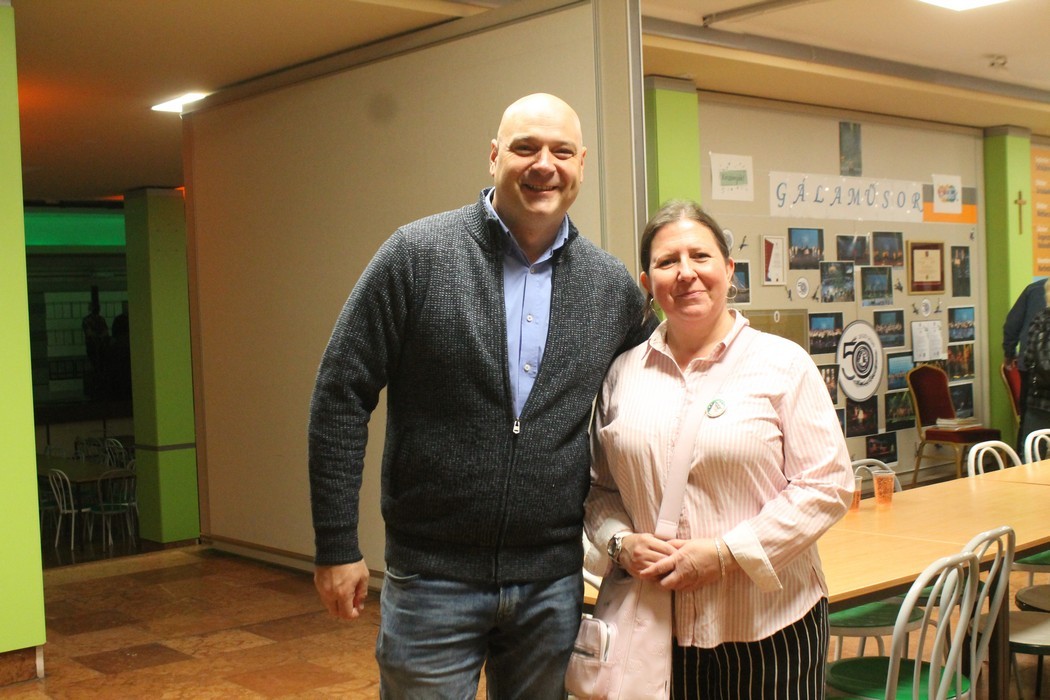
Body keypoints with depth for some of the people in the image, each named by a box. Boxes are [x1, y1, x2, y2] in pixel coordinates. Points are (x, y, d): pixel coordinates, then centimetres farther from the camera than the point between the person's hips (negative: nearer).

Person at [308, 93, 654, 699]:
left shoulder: (614, 286, 2)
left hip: (553, 581, 3)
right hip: (433, 575, -3)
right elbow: (342, 394, -8)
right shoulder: (417, 254, -8)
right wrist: (337, 546, -9)